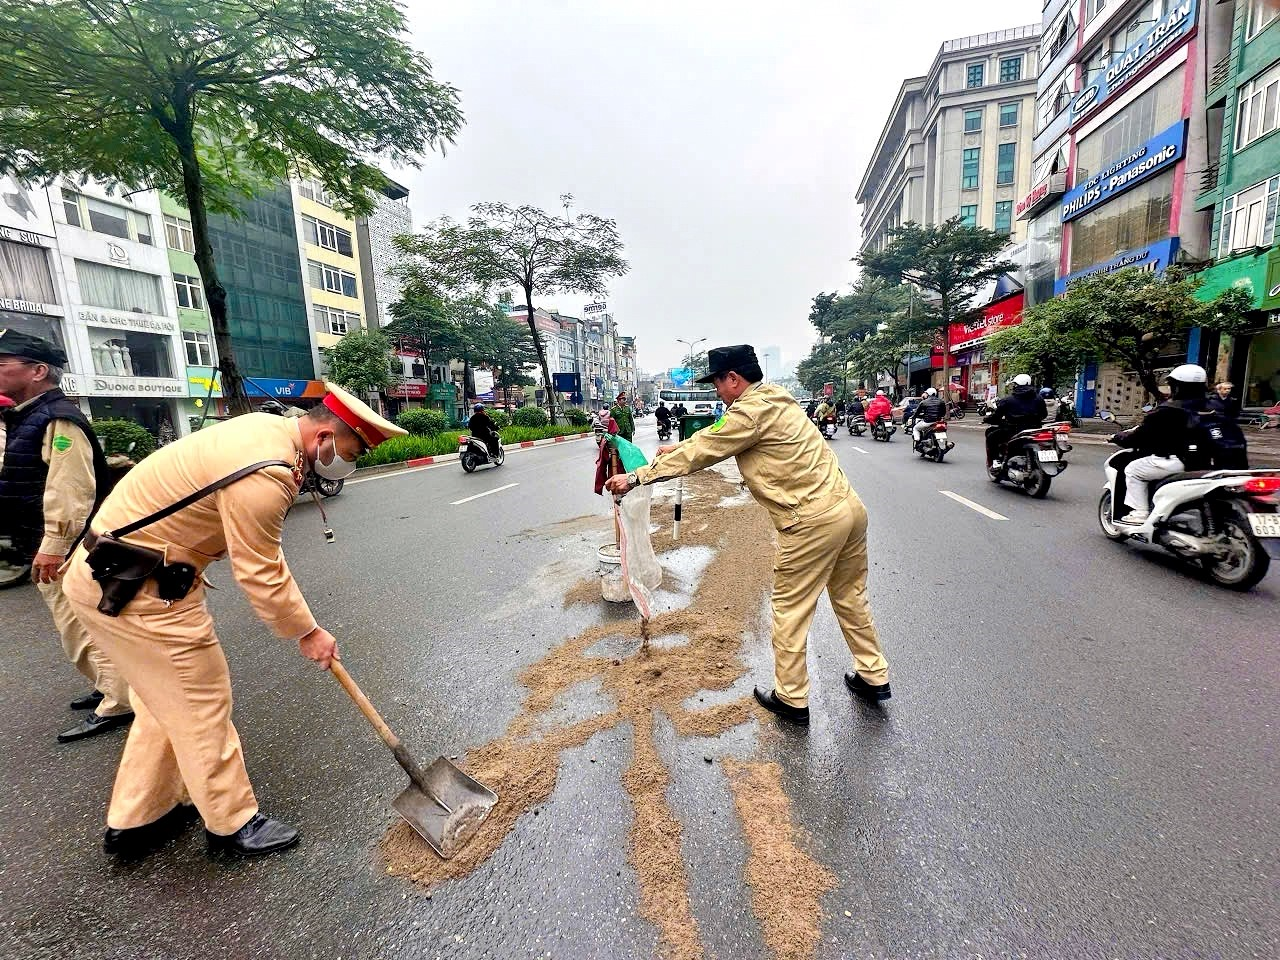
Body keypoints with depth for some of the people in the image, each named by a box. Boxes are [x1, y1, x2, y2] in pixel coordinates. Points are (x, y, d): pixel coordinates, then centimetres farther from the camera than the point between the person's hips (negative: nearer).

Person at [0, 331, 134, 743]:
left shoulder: (57, 419, -16)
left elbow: (71, 490, -24)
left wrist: (53, 546, -25)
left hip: (66, 549, -10)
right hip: (46, 546, 10)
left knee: (84, 627, -5)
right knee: (77, 626, 18)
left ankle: (117, 705, 2)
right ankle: (109, 686, 30)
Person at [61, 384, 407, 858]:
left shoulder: (271, 429, 2)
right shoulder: (265, 474, -29)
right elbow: (259, 574, -20)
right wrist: (308, 632, -7)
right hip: (138, 588, -10)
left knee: (169, 699, 21)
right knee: (202, 704, 3)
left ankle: (134, 819, 38)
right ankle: (232, 823, 22)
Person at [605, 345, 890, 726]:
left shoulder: (752, 411, -13)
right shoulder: (774, 399, 16)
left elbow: (700, 452, -11)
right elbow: (714, 435, 25)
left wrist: (636, 477, -5)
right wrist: (679, 447, 30)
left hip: (812, 521, -10)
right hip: (849, 507, 10)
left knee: (790, 609, 6)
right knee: (850, 596, 23)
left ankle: (791, 698, 21)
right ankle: (874, 677, 38)